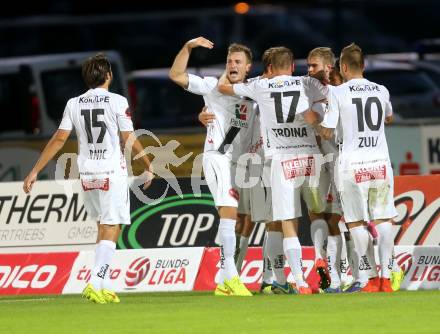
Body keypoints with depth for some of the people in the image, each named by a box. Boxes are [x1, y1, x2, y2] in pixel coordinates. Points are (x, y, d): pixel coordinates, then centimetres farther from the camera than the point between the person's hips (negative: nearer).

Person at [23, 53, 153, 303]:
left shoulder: (74, 104, 4)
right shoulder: (117, 102, -8)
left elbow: (59, 139, 1)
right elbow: (130, 140, -6)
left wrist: (35, 171, 6)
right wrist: (149, 166, 9)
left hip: (87, 174, 5)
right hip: (113, 173, -5)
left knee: (104, 228, 18)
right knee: (110, 231, -5)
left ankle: (105, 285, 16)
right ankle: (96, 284, -19)